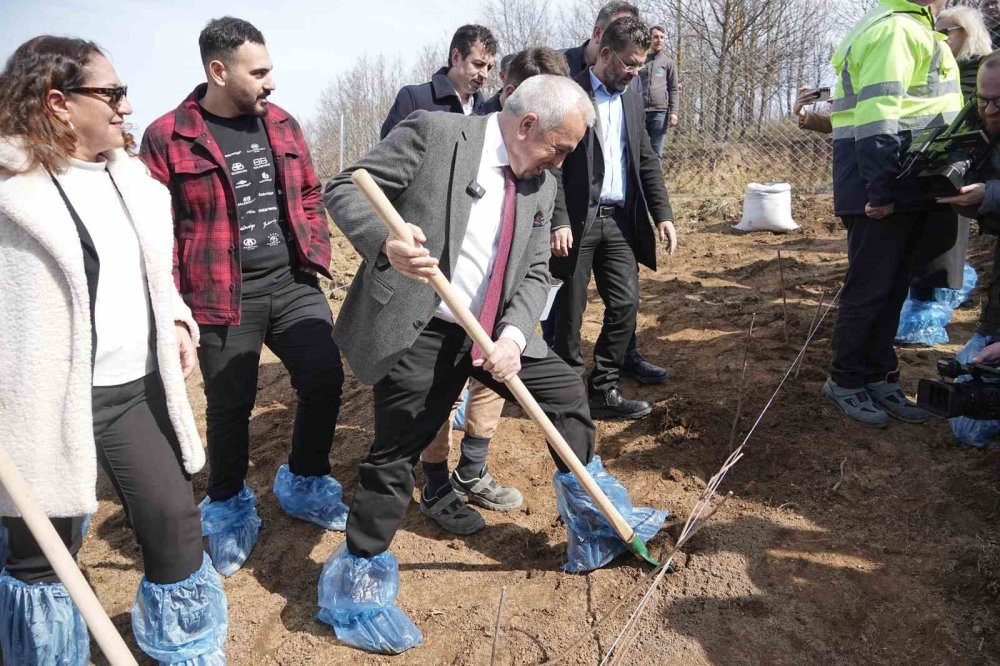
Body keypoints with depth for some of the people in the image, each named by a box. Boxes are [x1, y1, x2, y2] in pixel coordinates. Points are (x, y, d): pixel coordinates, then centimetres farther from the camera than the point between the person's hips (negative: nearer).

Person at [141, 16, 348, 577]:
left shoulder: (282, 124, 8)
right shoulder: (167, 137, -7)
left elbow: (311, 193, 16)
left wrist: (316, 254, 5)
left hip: (293, 284, 4)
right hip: (223, 298, -4)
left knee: (325, 380, -2)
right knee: (231, 406, 7)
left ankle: (306, 483, 25)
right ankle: (228, 508, 32)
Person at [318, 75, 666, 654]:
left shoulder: (543, 184, 7)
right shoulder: (434, 133, -11)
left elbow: (535, 273, 7)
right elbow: (345, 189, -11)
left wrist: (514, 333, -13)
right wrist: (386, 245, -32)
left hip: (494, 330, 7)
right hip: (418, 331, -6)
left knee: (569, 393, 11)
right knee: (397, 456, -1)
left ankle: (596, 522, 32)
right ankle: (357, 583, 22)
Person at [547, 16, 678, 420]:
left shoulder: (632, 99, 15)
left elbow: (647, 161, 15)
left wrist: (663, 214, 7)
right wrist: (558, 221, -18)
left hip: (621, 220, 6)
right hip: (576, 220, -6)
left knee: (625, 305, 3)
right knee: (569, 313, 2)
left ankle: (604, 392, 13)